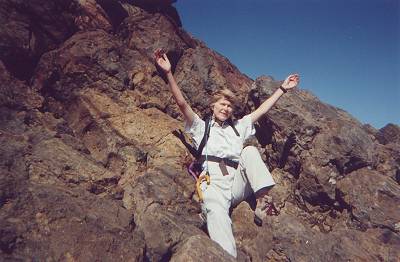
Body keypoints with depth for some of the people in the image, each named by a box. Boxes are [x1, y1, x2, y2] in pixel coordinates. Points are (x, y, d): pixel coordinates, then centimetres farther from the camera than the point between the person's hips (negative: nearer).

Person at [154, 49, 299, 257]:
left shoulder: (238, 127, 31)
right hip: (214, 182, -3)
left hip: (238, 182, 4)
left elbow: (262, 109, 30)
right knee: (217, 213, -34)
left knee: (250, 151, -19)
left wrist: (282, 88, 29)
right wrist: (169, 73, 0)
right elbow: (182, 103, 9)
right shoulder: (201, 127, 21)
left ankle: (263, 201, -29)